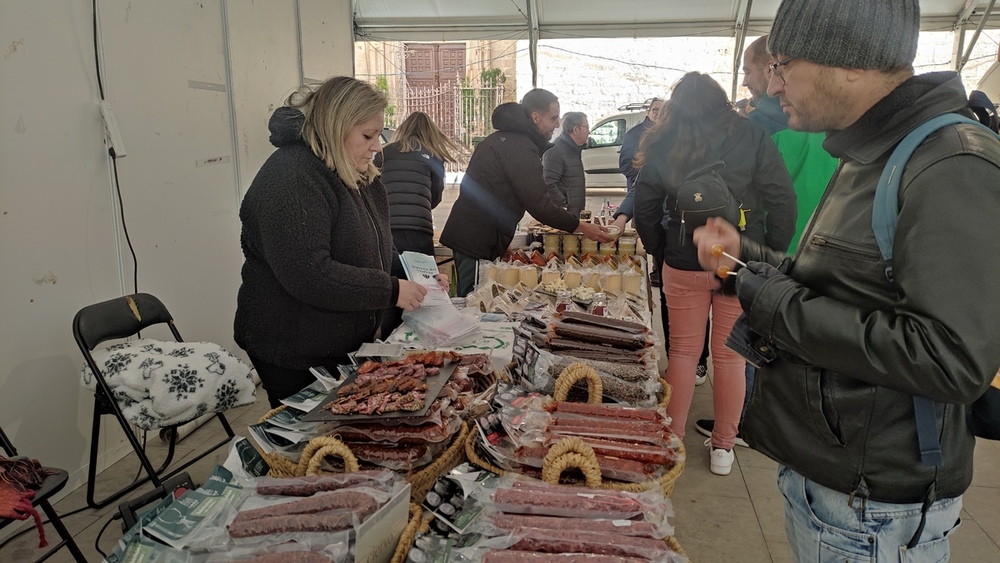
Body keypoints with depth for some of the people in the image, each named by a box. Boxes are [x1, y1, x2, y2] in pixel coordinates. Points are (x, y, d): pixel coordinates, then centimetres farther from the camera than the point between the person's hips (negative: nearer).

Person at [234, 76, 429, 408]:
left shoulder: (357, 176, 9)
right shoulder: (290, 177, -22)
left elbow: (376, 250, 20)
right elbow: (308, 274, -31)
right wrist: (391, 290, -25)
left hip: (347, 343, 9)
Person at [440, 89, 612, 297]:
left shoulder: (503, 139, 18)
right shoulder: (519, 148, -16)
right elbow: (539, 204, -20)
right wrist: (581, 227, -13)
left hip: (466, 236, 11)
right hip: (478, 242, -11)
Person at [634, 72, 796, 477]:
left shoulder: (663, 145, -1)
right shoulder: (751, 138, -4)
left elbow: (645, 208, 3)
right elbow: (782, 201, -5)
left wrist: (660, 251, 13)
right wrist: (770, 255, 4)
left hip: (683, 265, 1)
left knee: (682, 352, 12)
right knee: (730, 356, 10)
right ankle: (723, 447, 21)